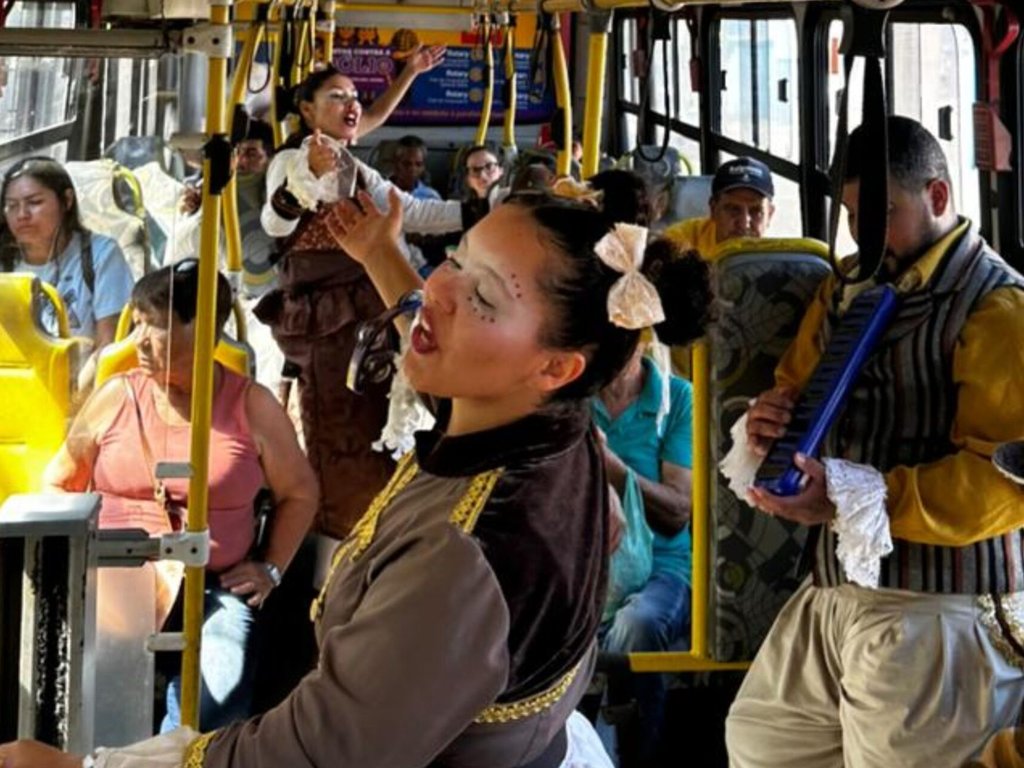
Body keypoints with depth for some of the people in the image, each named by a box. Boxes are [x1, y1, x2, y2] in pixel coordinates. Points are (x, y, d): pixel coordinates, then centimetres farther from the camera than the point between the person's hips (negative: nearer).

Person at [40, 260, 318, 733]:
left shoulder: (252, 406, 4)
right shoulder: (115, 397, 8)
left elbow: (299, 493, 15)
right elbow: (59, 485, 19)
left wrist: (270, 568, 5)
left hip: (213, 589, -1)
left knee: (220, 694, -29)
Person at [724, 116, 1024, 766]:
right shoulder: (847, 291, 14)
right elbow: (797, 390, 24)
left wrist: (860, 498, -29)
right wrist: (767, 425, -2)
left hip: (936, 615, -8)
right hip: (833, 596, 9)